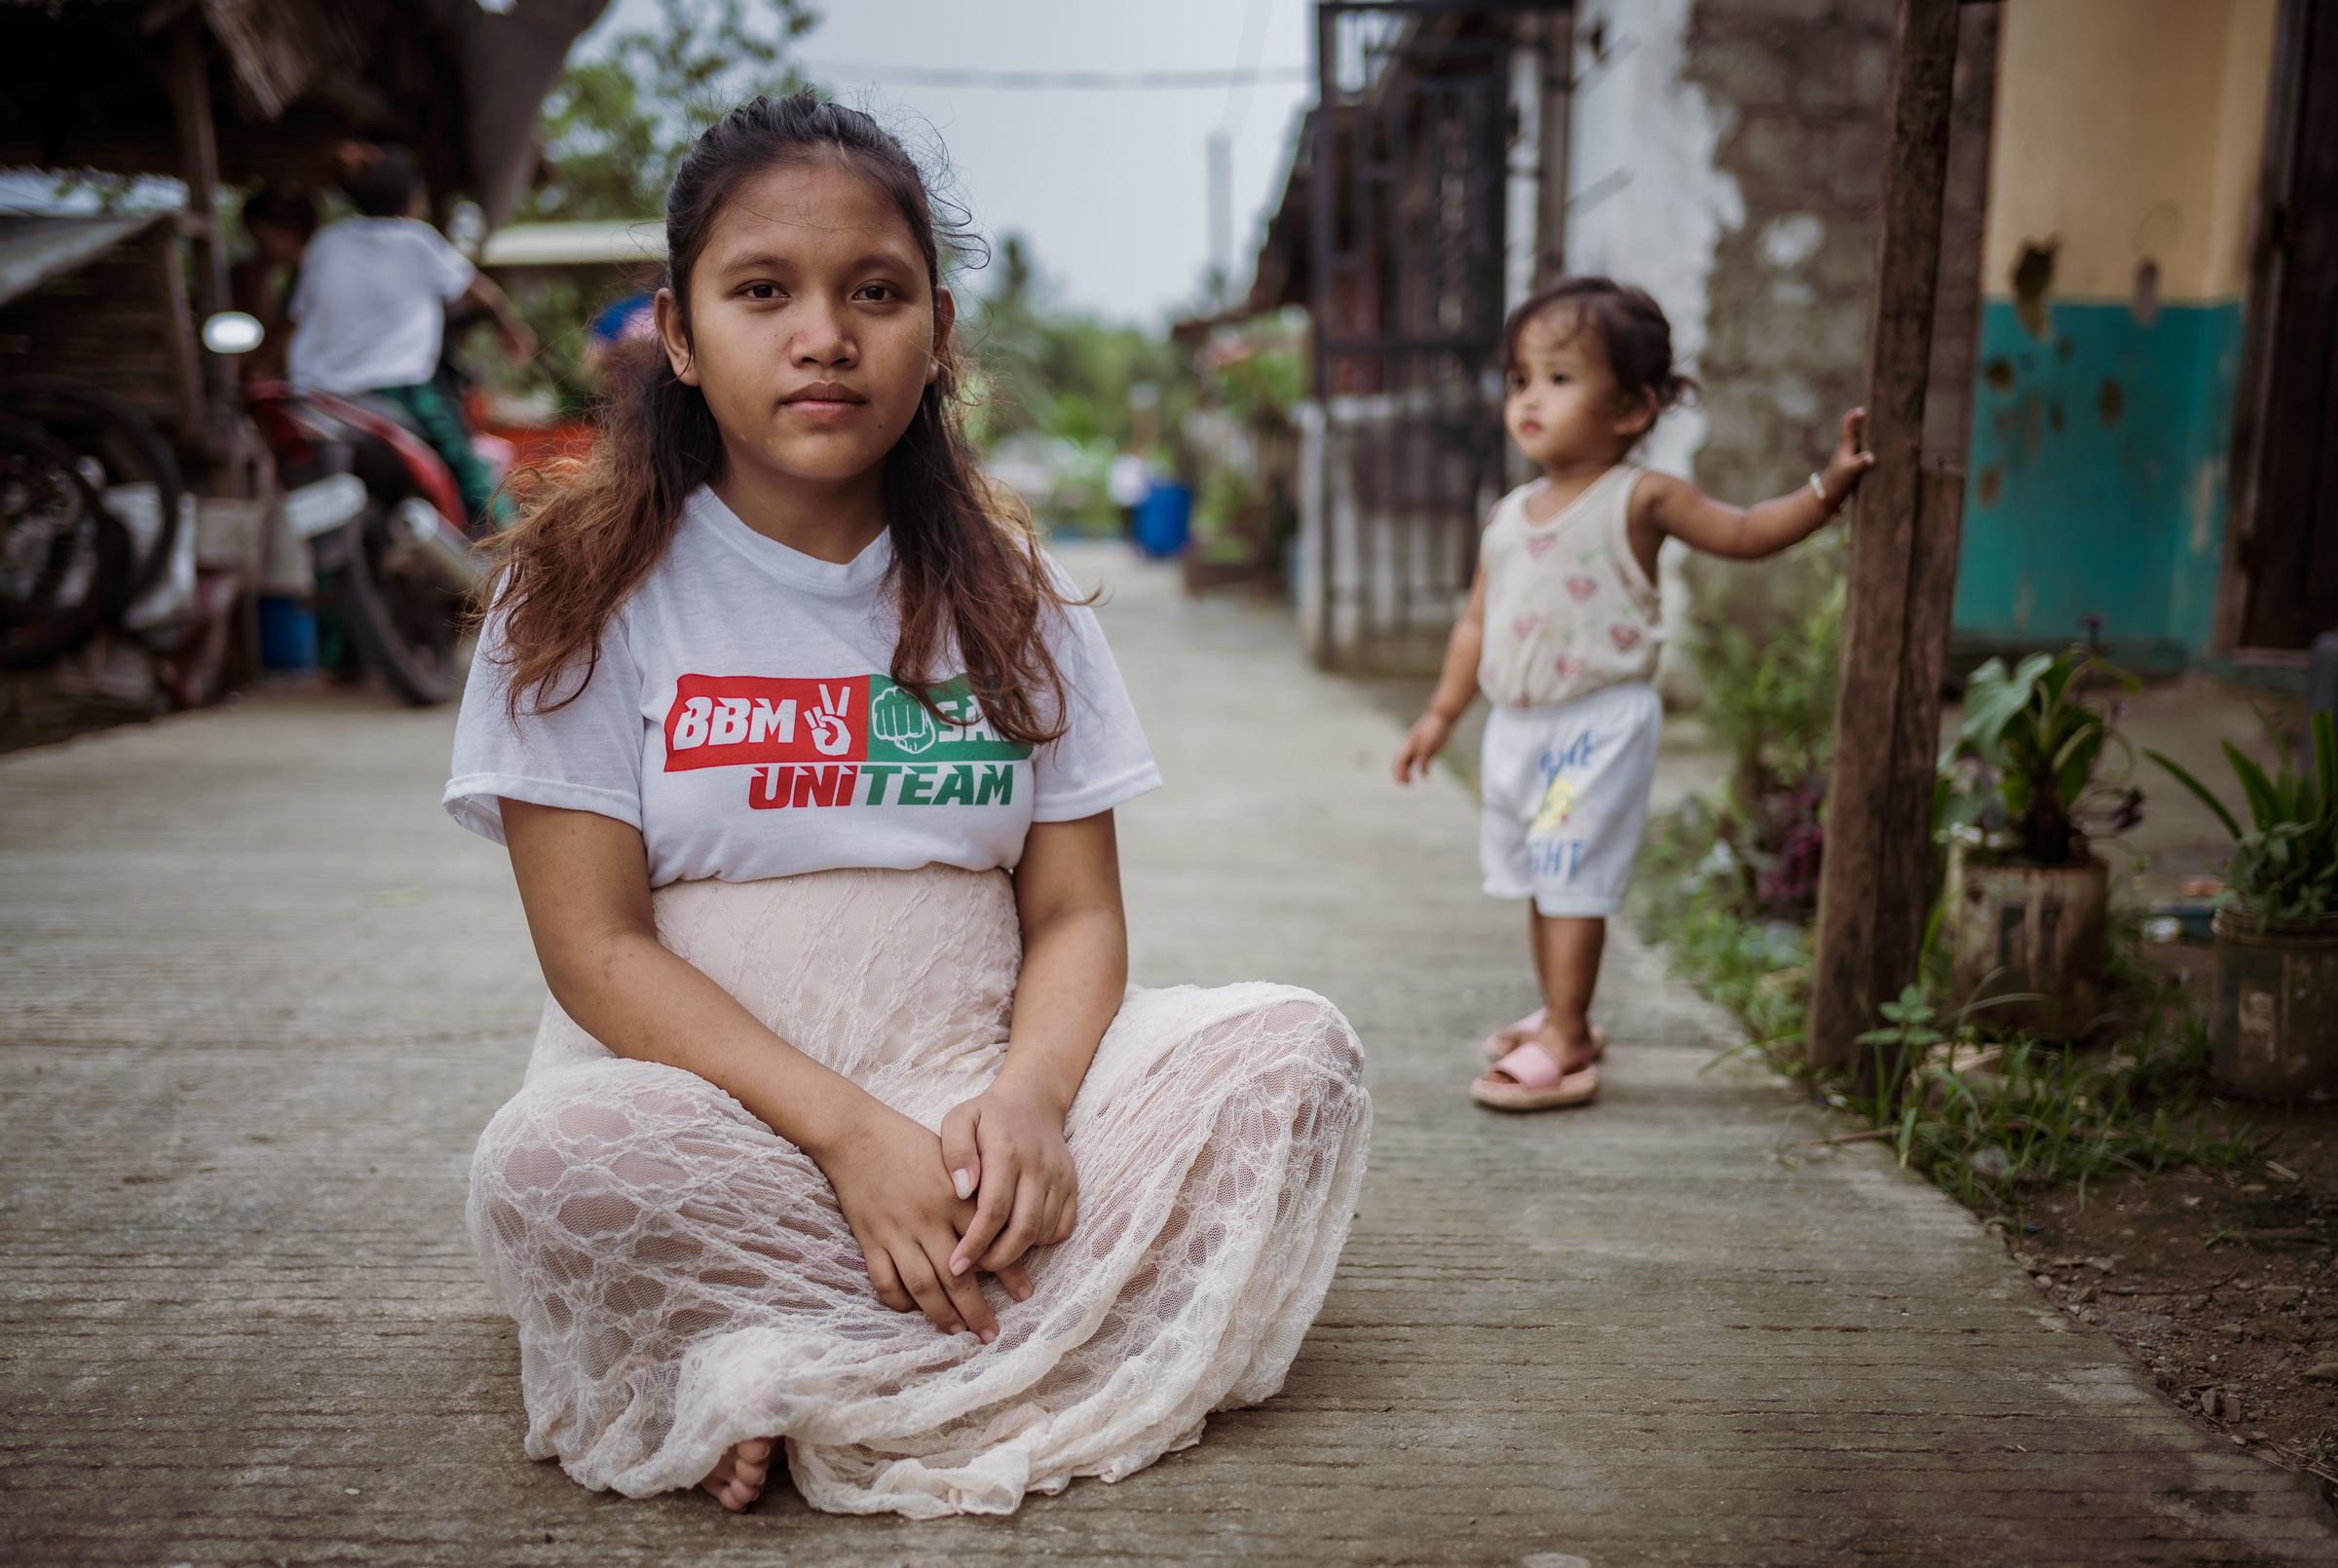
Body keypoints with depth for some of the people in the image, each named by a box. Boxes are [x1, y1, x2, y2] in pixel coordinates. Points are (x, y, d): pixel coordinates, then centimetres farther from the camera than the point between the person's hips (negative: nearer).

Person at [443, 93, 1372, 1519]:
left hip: (974, 1097, 4)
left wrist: (1025, 1097, -19)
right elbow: (597, 947, -9)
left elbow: (1076, 911, 3)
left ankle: (806, 1386, -20)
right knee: (556, 1161, -35)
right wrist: (848, 1131, -22)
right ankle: (1050, 1329, -17)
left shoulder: (1004, 588, 7)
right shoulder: (586, 592, -1)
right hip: (714, 1109, -3)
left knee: (1296, 1052, -17)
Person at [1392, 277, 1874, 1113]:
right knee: (1540, 882, 15)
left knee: (1574, 883, -7)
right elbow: (1478, 620, 17)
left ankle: (1563, 1045, 0)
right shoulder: (1509, 516, 10)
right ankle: (1562, 1020, 30)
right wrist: (1441, 714, 18)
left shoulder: (1641, 499, -6)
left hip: (1600, 724, -7)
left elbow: (1746, 533, -1)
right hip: (1518, 724, 7)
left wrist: (1827, 486, -15)